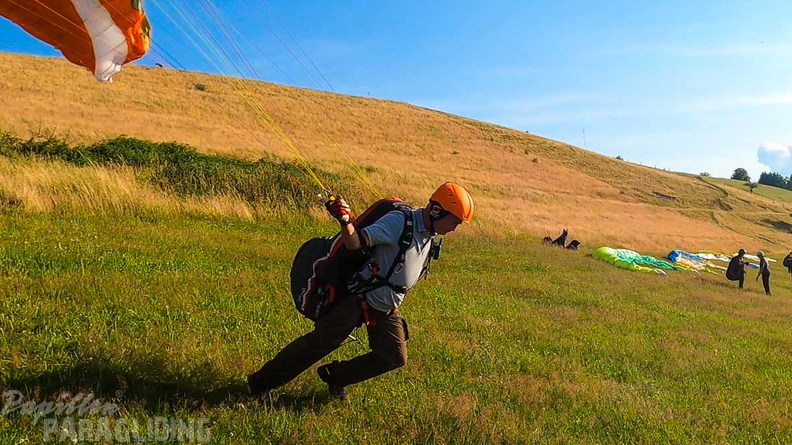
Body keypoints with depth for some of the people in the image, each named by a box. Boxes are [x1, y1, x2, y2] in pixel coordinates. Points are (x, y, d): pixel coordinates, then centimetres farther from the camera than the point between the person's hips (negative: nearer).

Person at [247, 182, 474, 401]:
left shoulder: (431, 236, 5)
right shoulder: (400, 222, -21)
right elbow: (355, 242, -29)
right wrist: (344, 220, -47)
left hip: (387, 309, 8)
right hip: (360, 298, -8)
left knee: (394, 358, 3)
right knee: (320, 342, -9)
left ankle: (334, 376, 21)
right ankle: (262, 381, 8)